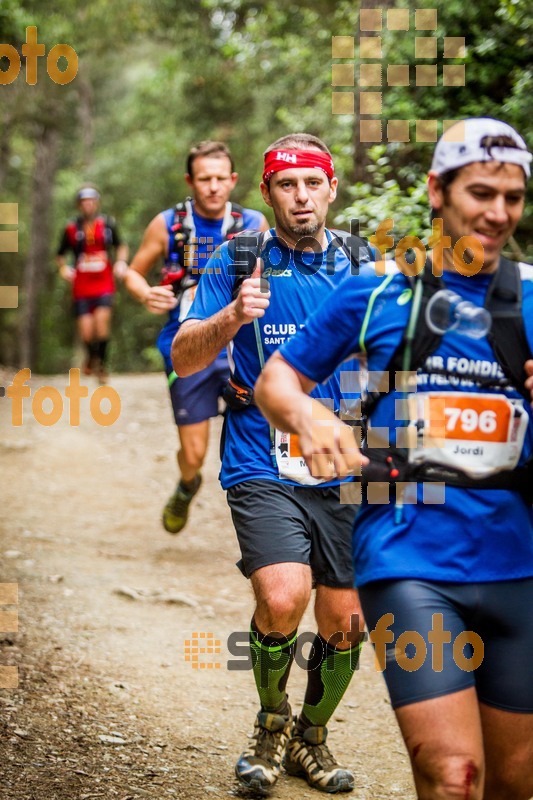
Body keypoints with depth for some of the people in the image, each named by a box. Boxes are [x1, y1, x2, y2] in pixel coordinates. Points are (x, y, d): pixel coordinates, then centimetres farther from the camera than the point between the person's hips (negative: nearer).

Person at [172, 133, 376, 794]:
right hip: (263, 467, -3)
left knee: (344, 620, 5)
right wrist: (232, 317, -27)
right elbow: (184, 359, -8)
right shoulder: (240, 262, -1)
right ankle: (270, 721, 7)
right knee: (283, 599, -23)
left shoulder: (357, 267, 7)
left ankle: (309, 738, 32)